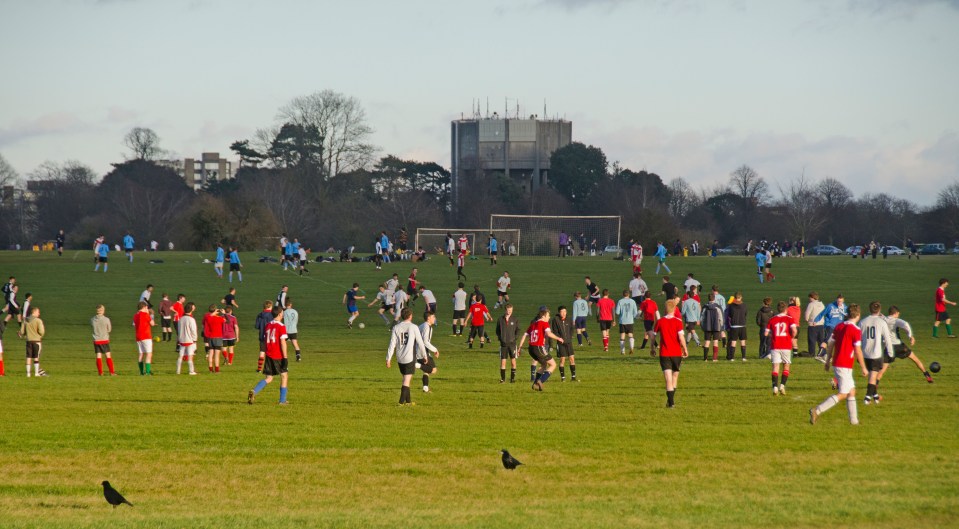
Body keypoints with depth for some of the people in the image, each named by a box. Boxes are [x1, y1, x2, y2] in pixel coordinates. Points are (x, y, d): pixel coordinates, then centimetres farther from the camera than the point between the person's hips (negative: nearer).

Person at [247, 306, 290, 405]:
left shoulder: (267, 326, 9)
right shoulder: (281, 326, -10)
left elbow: (264, 341, 14)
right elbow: (282, 342, -15)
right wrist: (285, 358, -14)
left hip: (269, 356, 5)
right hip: (278, 356, -5)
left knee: (268, 378, 8)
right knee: (284, 376, 11)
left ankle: (254, 391, -15)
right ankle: (282, 400, 11)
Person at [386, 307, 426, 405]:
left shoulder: (396, 328, 2)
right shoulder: (413, 327, -6)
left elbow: (392, 344, -1)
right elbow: (420, 343, -3)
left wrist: (388, 359, 1)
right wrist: (424, 356, 10)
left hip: (400, 358, 4)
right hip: (410, 357, -4)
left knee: (406, 378, 18)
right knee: (407, 379, -4)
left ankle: (408, 400, 26)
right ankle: (402, 401, -13)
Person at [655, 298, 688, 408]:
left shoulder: (659, 322, -1)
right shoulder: (678, 322, -7)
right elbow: (681, 337, -13)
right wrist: (685, 350, 0)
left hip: (664, 354, 0)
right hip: (676, 353, 0)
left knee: (668, 379, -4)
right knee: (675, 376, 18)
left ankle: (671, 402, -14)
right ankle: (671, 400, 23)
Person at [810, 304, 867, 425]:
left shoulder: (838, 327, 8)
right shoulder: (856, 330, -13)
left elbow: (830, 344, 12)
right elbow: (858, 351, -15)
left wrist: (828, 361, 22)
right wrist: (863, 368, -7)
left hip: (836, 363, 8)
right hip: (845, 366, -8)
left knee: (851, 391, 17)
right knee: (842, 394, -6)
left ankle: (854, 420, 18)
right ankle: (817, 411, -17)